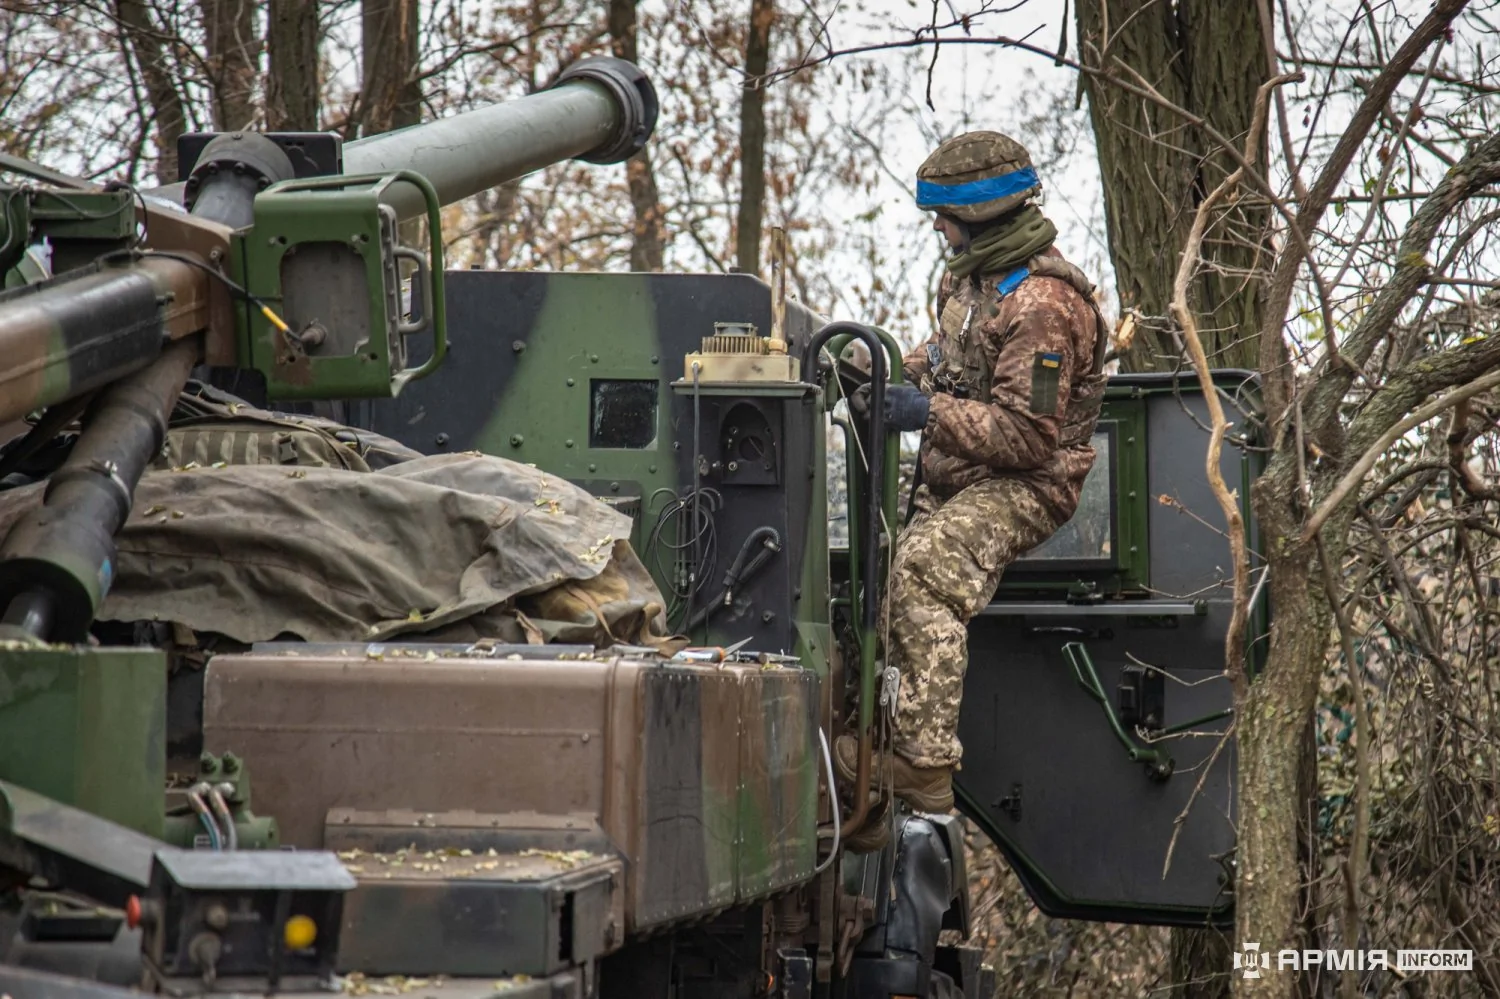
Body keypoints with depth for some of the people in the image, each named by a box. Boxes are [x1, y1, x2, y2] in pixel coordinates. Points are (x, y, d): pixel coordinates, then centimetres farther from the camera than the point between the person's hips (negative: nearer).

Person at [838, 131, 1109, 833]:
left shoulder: (1043, 305, -18)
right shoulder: (970, 276, 13)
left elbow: (1028, 433, -21)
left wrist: (930, 414, -21)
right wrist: (891, 376, 13)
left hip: (1024, 486, -10)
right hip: (957, 479, 10)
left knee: (924, 565, -34)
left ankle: (924, 762, -40)